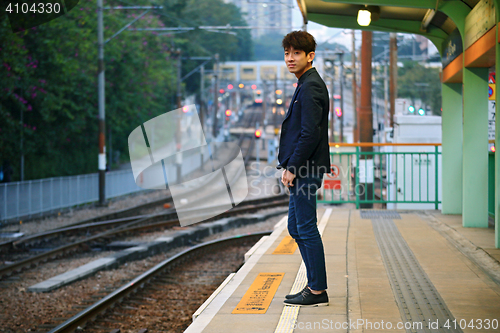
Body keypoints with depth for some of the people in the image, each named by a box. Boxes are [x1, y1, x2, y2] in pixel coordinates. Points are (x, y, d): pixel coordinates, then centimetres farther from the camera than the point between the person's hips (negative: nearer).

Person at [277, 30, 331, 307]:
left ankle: (317, 291, 2)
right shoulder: (306, 85, 18)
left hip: (306, 170, -11)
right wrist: (288, 167, 17)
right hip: (301, 170, 11)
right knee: (296, 227, 15)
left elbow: (310, 133, -22)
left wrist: (293, 168, -18)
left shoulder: (311, 87, -15)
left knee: (306, 228, -5)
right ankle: (314, 284, 21)